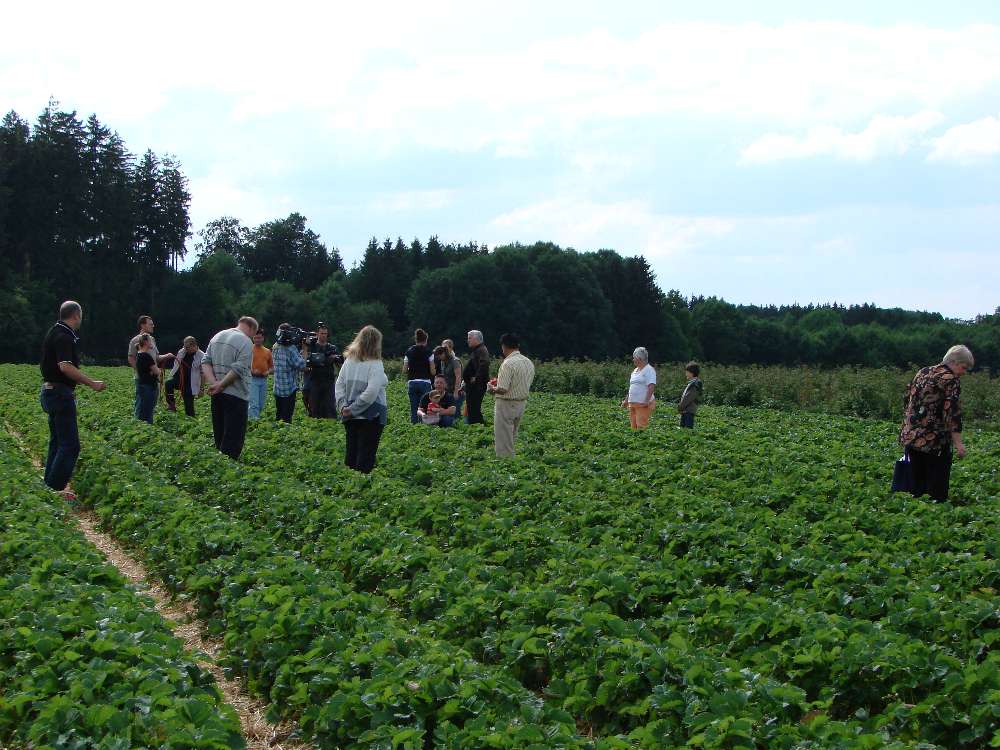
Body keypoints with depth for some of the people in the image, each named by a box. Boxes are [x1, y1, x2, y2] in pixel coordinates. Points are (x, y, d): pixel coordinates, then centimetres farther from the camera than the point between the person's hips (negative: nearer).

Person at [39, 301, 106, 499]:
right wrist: (92, 383, -23)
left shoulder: (55, 332, 15)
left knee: (57, 442, 16)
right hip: (60, 393, -11)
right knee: (70, 445, -9)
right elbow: (66, 366, -28)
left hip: (50, 391, 11)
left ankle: (50, 486, 19)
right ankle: (54, 488, -11)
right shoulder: (64, 336, -17)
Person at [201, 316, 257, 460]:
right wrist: (220, 385, -12)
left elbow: (205, 361, 6)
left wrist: (213, 382, -5)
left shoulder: (217, 336, 12)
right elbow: (238, 370, -19)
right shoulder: (246, 342, -11)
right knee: (233, 437, -5)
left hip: (216, 395, 7)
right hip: (236, 395, -7)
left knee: (219, 435, 15)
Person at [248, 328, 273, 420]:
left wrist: (268, 372, -3)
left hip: (264, 380, 5)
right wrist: (251, 371, -18)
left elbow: (272, 367, 18)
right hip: (253, 379, -5)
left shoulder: (267, 351, 13)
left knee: (261, 405, 10)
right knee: (254, 404, -12)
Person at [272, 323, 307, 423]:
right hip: (289, 389, -7)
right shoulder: (291, 349, -17)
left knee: (279, 415, 14)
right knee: (287, 417, -4)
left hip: (277, 389, 7)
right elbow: (301, 365, -20)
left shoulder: (275, 348, 6)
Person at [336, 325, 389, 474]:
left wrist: (343, 406, -1)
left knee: (351, 454, 13)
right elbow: (371, 392, -20)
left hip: (350, 417, 6)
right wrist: (353, 409, -12)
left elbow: (339, 385, 4)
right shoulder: (375, 364, -13)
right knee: (366, 456, -1)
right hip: (371, 417, -6)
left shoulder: (349, 360, 5)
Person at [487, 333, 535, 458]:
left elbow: (502, 390, -24)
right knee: (512, 438, 18)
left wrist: (492, 388, -3)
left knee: (503, 442, -1)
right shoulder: (529, 362, 6)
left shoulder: (508, 363, -20)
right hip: (522, 403, 8)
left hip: (506, 404, -8)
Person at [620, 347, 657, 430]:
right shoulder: (635, 371, 20)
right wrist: (626, 400, 24)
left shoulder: (649, 370, -7)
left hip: (643, 404, -9)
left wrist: (647, 401, -25)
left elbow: (651, 386, -17)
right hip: (633, 404, 9)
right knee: (634, 427, 5)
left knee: (641, 427, -13)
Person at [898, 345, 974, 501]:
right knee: (936, 488, -2)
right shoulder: (951, 380, -9)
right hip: (934, 441, -7)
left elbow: (907, 401, 19)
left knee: (918, 486, 13)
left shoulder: (922, 372, 14)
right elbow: (953, 413, -17)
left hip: (909, 436, 7)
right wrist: (958, 443, -20)